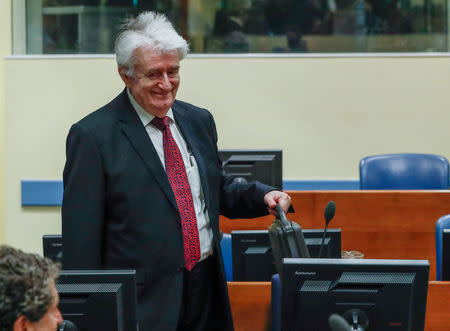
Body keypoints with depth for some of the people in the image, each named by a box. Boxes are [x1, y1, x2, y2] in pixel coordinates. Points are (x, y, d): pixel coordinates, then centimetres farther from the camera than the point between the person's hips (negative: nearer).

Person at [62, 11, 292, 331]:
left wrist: (263, 196, 4)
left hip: (208, 292, 6)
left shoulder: (199, 121, 12)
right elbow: (81, 239, -9)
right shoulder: (92, 136, -8)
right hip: (144, 301, -6)